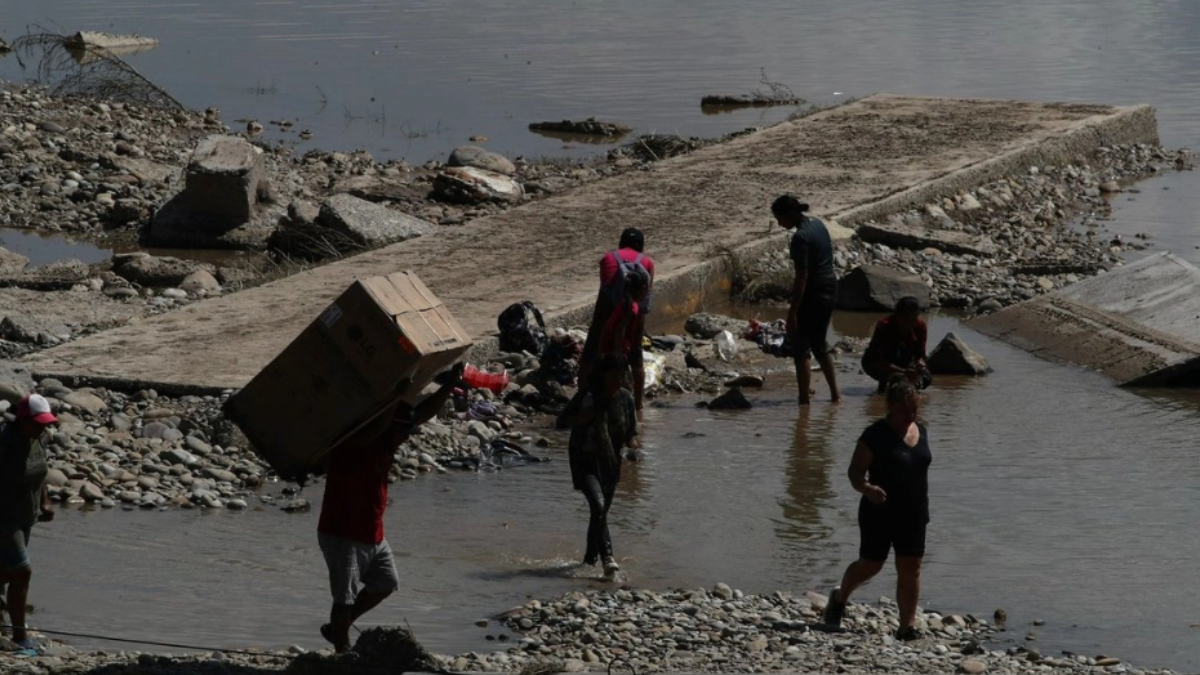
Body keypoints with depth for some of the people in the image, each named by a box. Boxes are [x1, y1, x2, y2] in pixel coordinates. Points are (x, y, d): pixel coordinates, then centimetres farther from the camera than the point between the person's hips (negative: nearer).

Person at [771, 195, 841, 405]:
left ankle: (805, 398, 2)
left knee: (801, 347, 0)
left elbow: (802, 277, -22)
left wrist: (792, 312, -21)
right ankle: (835, 393, 23)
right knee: (819, 343, 21)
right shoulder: (818, 224, 7)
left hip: (812, 293, -9)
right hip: (830, 287, 9)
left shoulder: (800, 238, -21)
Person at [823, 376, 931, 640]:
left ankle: (908, 626, 3)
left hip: (913, 515, 5)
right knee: (870, 565, 7)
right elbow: (855, 471, -14)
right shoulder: (876, 435, -14)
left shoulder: (920, 431, 6)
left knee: (911, 569, 1)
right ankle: (839, 598, 35)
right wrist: (866, 488, -35)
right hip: (880, 514, -5)